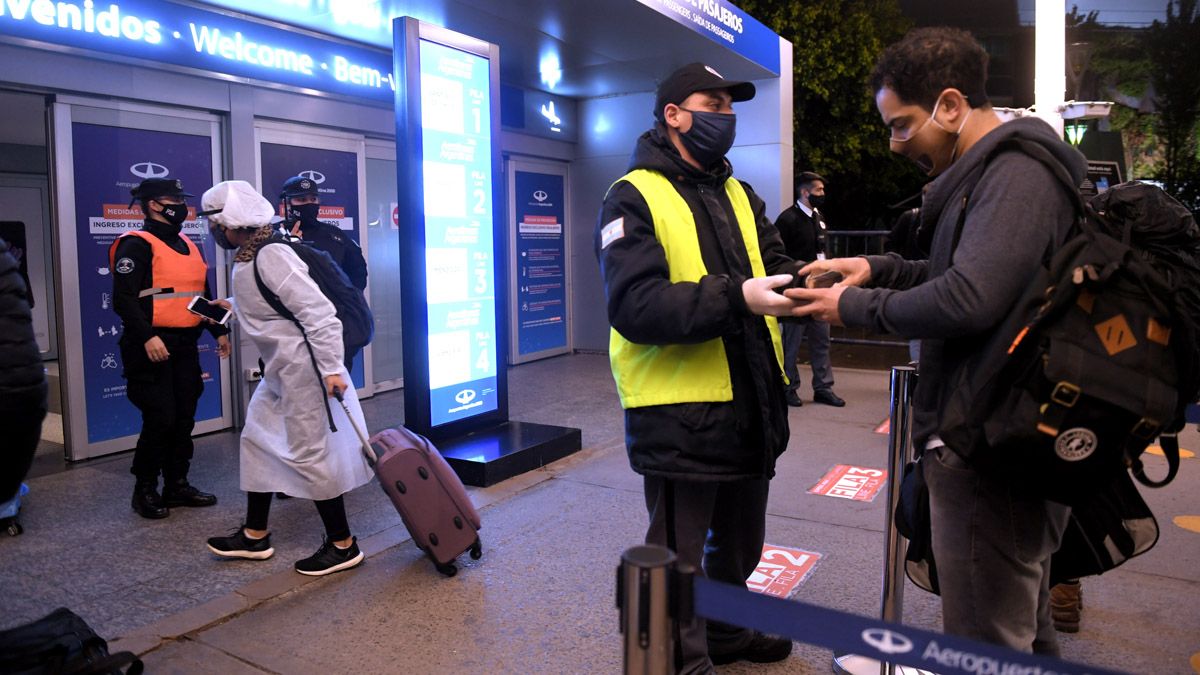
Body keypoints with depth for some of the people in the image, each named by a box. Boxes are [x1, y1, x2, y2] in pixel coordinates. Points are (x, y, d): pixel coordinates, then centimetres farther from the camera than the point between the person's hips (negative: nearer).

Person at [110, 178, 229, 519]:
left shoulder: (188, 244, 16)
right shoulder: (137, 244, -9)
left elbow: (202, 294, 23)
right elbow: (124, 298, -16)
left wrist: (219, 331, 18)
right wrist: (146, 337, -25)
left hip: (185, 345, 8)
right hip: (153, 346, -8)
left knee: (184, 418, 10)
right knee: (160, 418, -6)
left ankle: (177, 484, 22)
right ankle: (145, 490, 10)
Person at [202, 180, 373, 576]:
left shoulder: (270, 257, -21)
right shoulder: (248, 256, 9)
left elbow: (319, 312, -26)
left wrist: (331, 369, -26)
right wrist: (232, 307, 24)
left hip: (304, 366, -11)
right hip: (281, 369, 11)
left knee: (309, 453, -3)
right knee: (259, 439, 17)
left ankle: (343, 546, 12)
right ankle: (255, 536, 31)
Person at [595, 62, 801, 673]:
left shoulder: (739, 196, 14)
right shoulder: (634, 198, -10)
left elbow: (773, 268, 5)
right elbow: (634, 306, -23)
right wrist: (736, 299, -31)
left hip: (750, 405, 8)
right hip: (680, 414, -7)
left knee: (739, 541, 25)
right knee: (681, 556, 7)